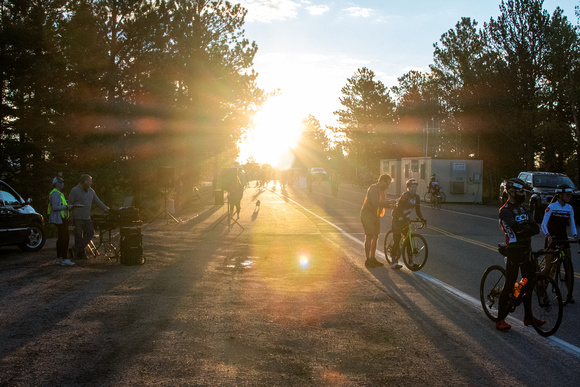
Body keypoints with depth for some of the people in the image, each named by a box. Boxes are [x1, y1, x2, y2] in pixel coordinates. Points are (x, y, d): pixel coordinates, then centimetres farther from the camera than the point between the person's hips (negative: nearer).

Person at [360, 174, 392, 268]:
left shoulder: (383, 191, 12)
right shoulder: (373, 188, -18)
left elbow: (383, 204, 13)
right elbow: (375, 202, -30)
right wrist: (389, 202, -29)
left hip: (376, 216, 9)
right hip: (368, 214, -9)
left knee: (375, 237, 9)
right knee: (369, 237, -9)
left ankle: (373, 258, 17)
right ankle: (367, 260, -5)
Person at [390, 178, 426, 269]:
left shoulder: (416, 197, 2)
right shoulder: (404, 196, -20)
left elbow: (417, 210, 6)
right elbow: (399, 208, -26)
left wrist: (421, 218, -9)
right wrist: (404, 218, -37)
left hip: (406, 219, 7)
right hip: (398, 218, -7)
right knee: (397, 240, -9)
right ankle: (394, 263, -7)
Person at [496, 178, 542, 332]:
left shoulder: (522, 209, 13)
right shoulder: (505, 210, -10)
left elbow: (535, 228, -2)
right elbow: (515, 227, -26)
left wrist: (525, 230, -18)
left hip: (526, 250, 8)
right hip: (514, 251, -8)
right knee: (510, 284, -6)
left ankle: (528, 316, 24)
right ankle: (500, 320, 0)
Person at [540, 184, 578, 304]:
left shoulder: (569, 208, 5)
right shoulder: (551, 207, -10)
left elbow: (572, 225, 8)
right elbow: (543, 225, -12)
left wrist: (575, 235, -12)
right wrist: (548, 235, -29)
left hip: (563, 239, 4)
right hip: (551, 239, -4)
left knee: (568, 265, -8)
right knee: (548, 268, -5)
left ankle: (570, 294, -5)